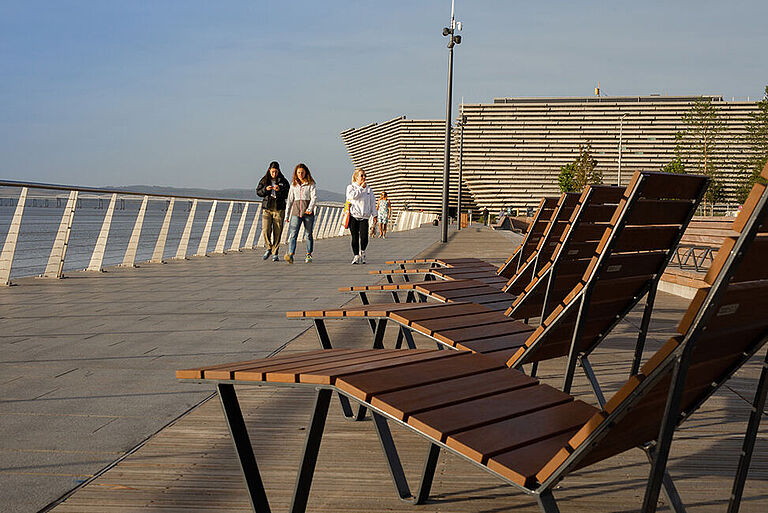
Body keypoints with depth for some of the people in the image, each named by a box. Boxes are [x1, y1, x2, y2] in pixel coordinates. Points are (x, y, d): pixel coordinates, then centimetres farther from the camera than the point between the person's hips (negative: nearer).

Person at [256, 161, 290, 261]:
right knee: (265, 230, -12)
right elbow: (258, 192, 6)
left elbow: (288, 194, -2)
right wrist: (265, 189, -14)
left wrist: (280, 190, -19)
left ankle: (275, 253, 9)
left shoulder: (283, 181, 3)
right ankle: (269, 248, 12)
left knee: (277, 232, -1)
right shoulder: (264, 180, 7)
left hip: (279, 209, -1)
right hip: (267, 208, 1)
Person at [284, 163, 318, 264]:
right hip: (296, 211, 2)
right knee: (293, 234, -13)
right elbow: (290, 199, 16)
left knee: (309, 234, 7)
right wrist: (287, 214, 14)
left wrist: (310, 209, -21)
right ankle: (290, 255, -24)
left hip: (308, 212, -2)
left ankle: (309, 255, 19)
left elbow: (314, 197, -6)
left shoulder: (310, 184, 2)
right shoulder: (293, 184, 13)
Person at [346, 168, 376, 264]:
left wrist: (374, 214, 8)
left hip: (364, 217, 2)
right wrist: (361, 187, -8)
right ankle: (356, 255, 9)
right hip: (353, 216, -2)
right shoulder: (350, 187, 6)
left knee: (364, 238, -10)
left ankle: (362, 252, 16)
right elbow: (352, 196, -15)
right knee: (355, 238, -2)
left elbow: (373, 202, 16)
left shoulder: (368, 189, 16)